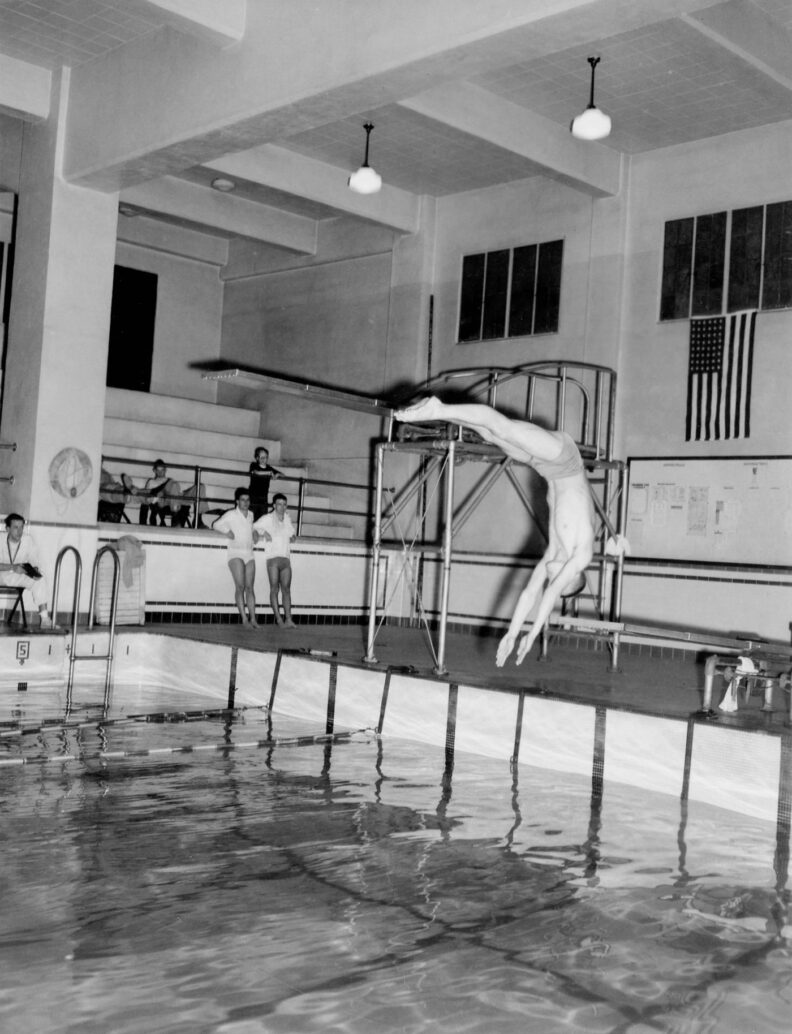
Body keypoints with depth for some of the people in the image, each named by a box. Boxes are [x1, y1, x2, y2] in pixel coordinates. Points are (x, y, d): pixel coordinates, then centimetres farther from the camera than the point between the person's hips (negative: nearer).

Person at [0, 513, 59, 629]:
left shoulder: (28, 540, -6)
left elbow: (34, 563, -3)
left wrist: (34, 572, -26)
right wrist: (13, 567, -32)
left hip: (19, 576, 2)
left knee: (40, 580, -25)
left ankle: (45, 619, -27)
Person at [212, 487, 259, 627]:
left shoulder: (250, 515, 15)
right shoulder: (231, 514, 0)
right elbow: (216, 525, 2)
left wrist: (254, 533, 15)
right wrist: (227, 532, -10)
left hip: (249, 554, 5)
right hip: (235, 554, -5)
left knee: (250, 587, -2)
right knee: (240, 586, -13)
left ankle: (253, 619, -6)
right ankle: (244, 618, -17)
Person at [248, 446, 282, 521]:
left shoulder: (269, 468, 12)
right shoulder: (254, 465, 1)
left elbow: (282, 475, 12)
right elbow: (256, 473, -21)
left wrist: (277, 474, -10)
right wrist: (270, 473, -25)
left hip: (264, 496, 4)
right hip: (253, 495, -4)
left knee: (263, 518, -6)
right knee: (253, 518, -10)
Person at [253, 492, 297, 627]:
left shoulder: (287, 518, 17)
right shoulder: (267, 519, 3)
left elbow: (292, 531, 31)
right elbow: (254, 528, 9)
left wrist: (293, 536, 10)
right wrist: (263, 532, -7)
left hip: (286, 559, 4)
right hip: (273, 558, -4)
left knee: (286, 589, 0)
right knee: (274, 589, -7)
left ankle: (288, 619, -3)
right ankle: (279, 619, -7)